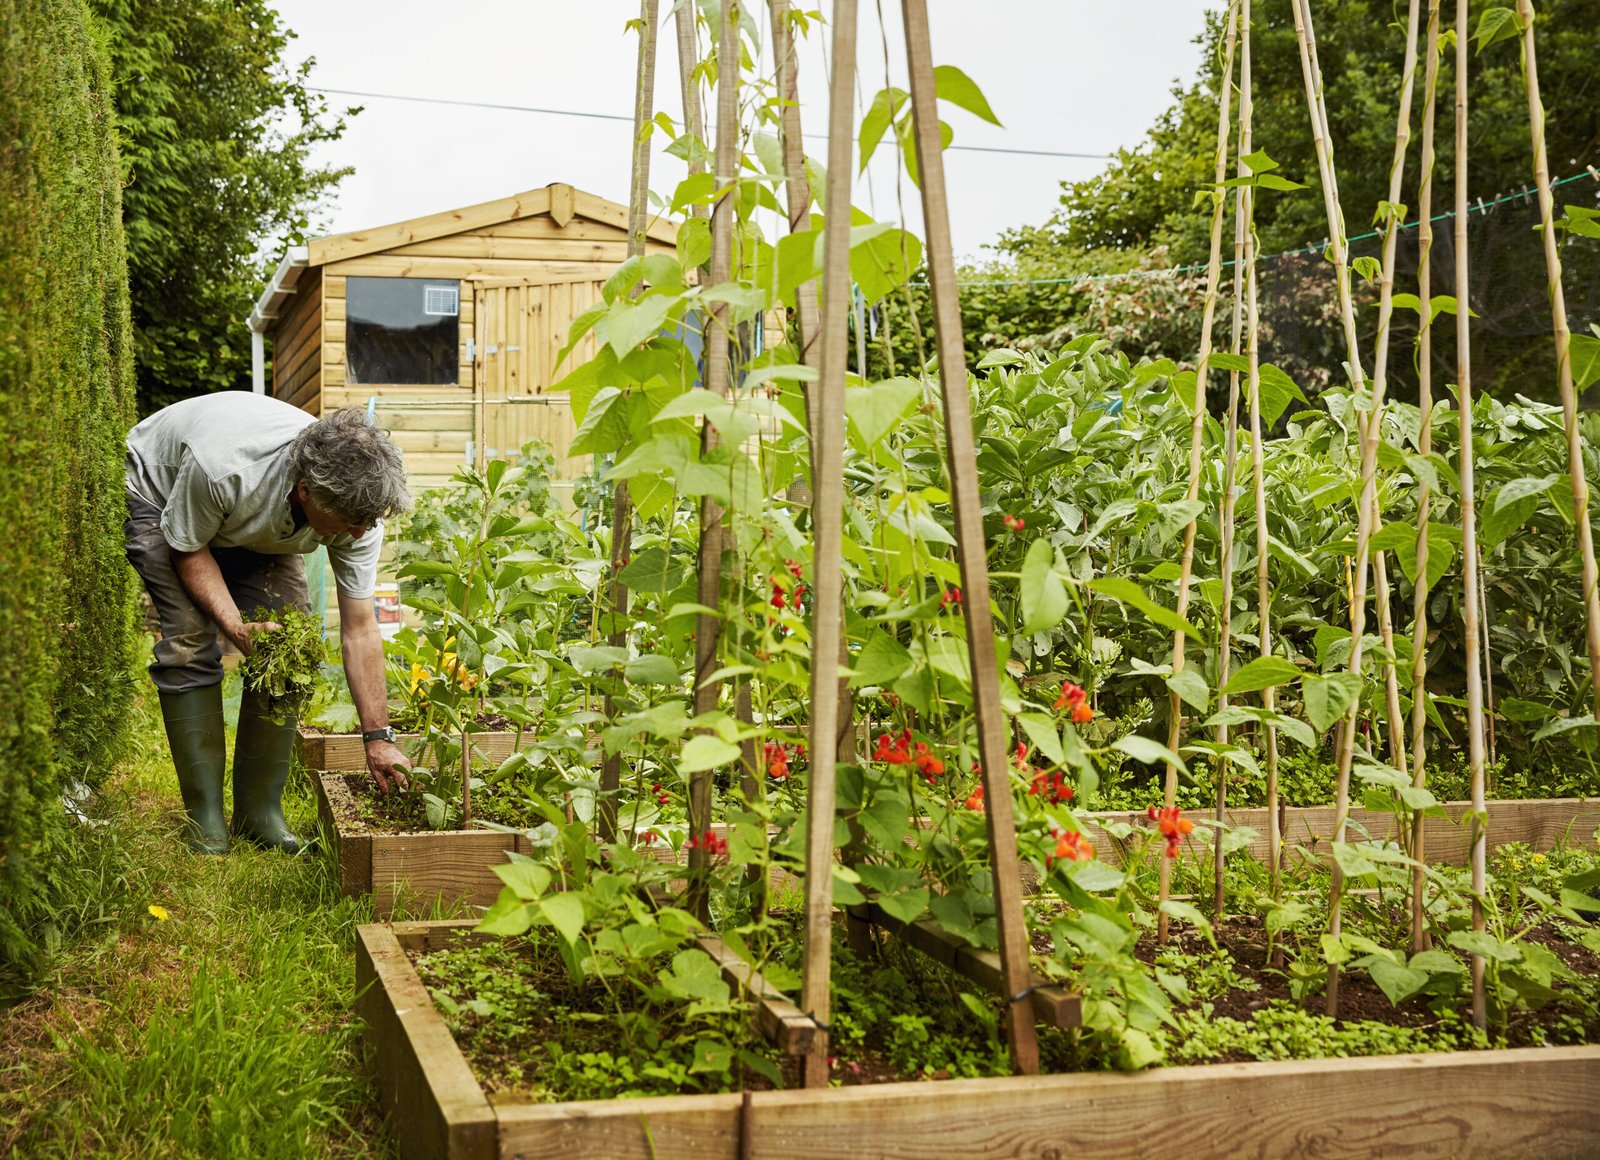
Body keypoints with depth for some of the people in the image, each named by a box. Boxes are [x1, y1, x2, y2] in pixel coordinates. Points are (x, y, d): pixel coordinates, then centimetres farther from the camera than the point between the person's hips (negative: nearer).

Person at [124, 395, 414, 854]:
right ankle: (204, 815, -8)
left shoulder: (357, 502, -30)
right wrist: (235, 625, -38)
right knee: (190, 641, -19)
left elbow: (360, 630, -22)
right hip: (161, 493, -4)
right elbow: (188, 550, -23)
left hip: (262, 524, 4)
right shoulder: (222, 469, -45)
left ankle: (259, 810, -2)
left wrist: (378, 739, -21)